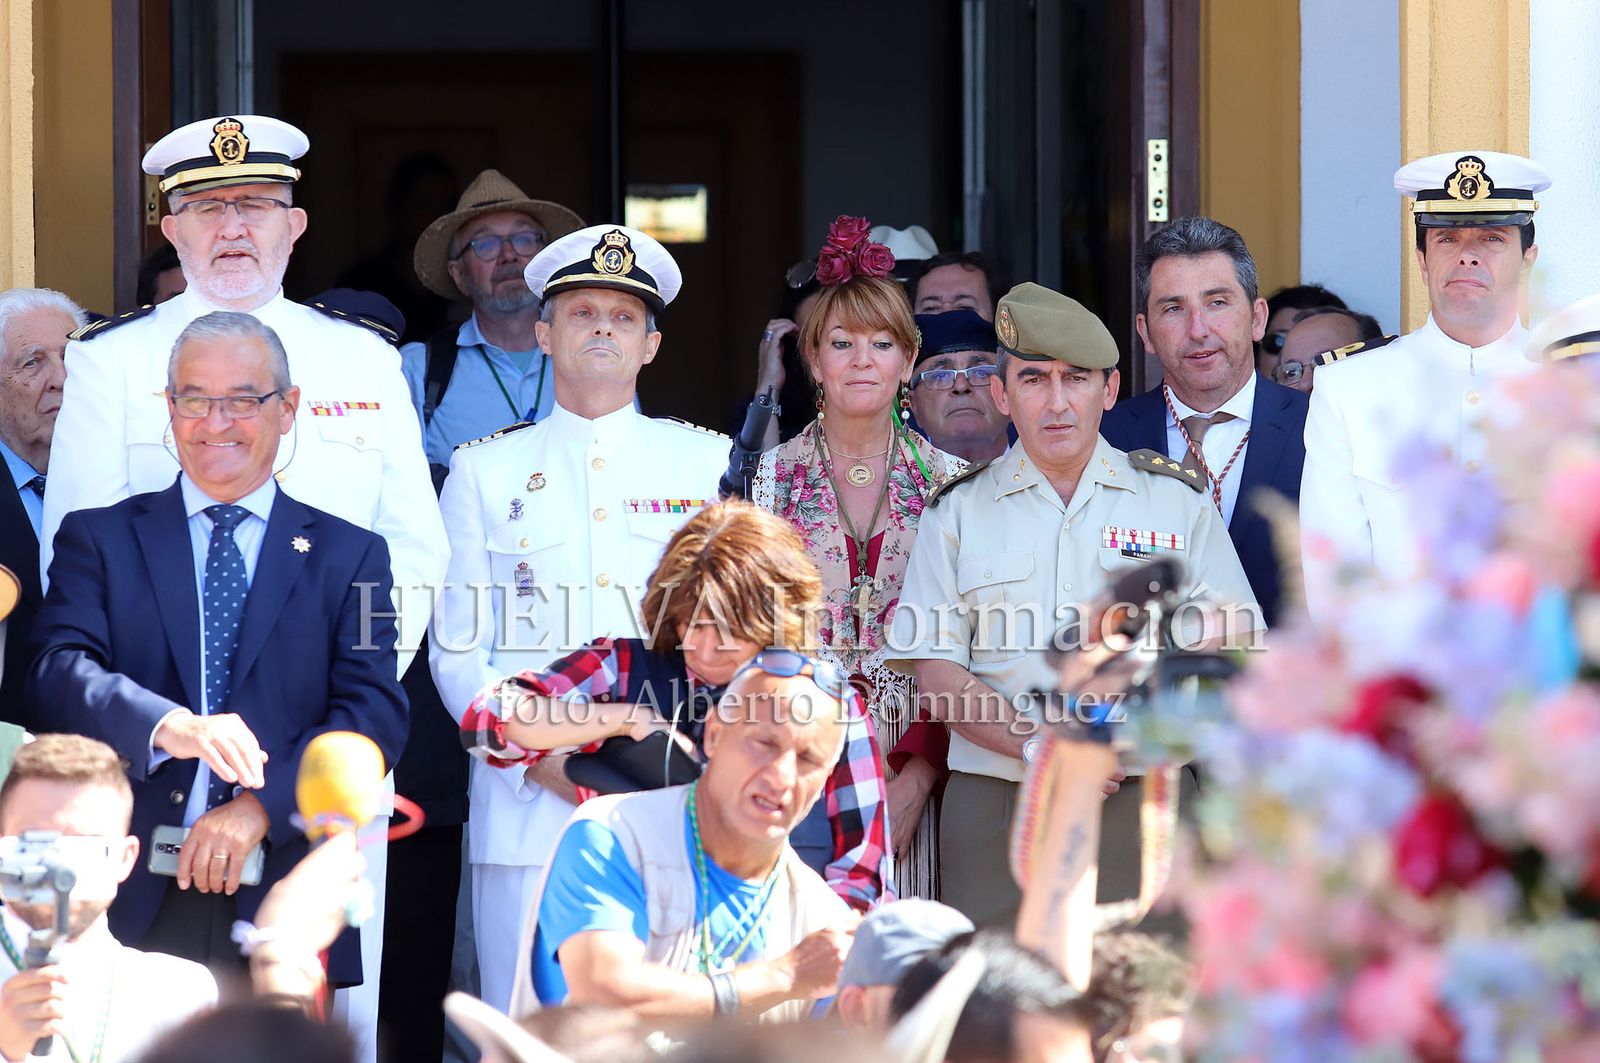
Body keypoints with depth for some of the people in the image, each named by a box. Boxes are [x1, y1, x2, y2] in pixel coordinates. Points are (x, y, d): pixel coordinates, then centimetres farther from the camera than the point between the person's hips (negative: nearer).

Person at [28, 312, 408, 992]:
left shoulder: (350, 555, 11)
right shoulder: (100, 539, 11)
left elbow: (374, 712, 0)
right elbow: (61, 669, -5)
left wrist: (260, 809, -15)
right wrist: (166, 725, -26)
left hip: (285, 910, 0)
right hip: (132, 905, 0)